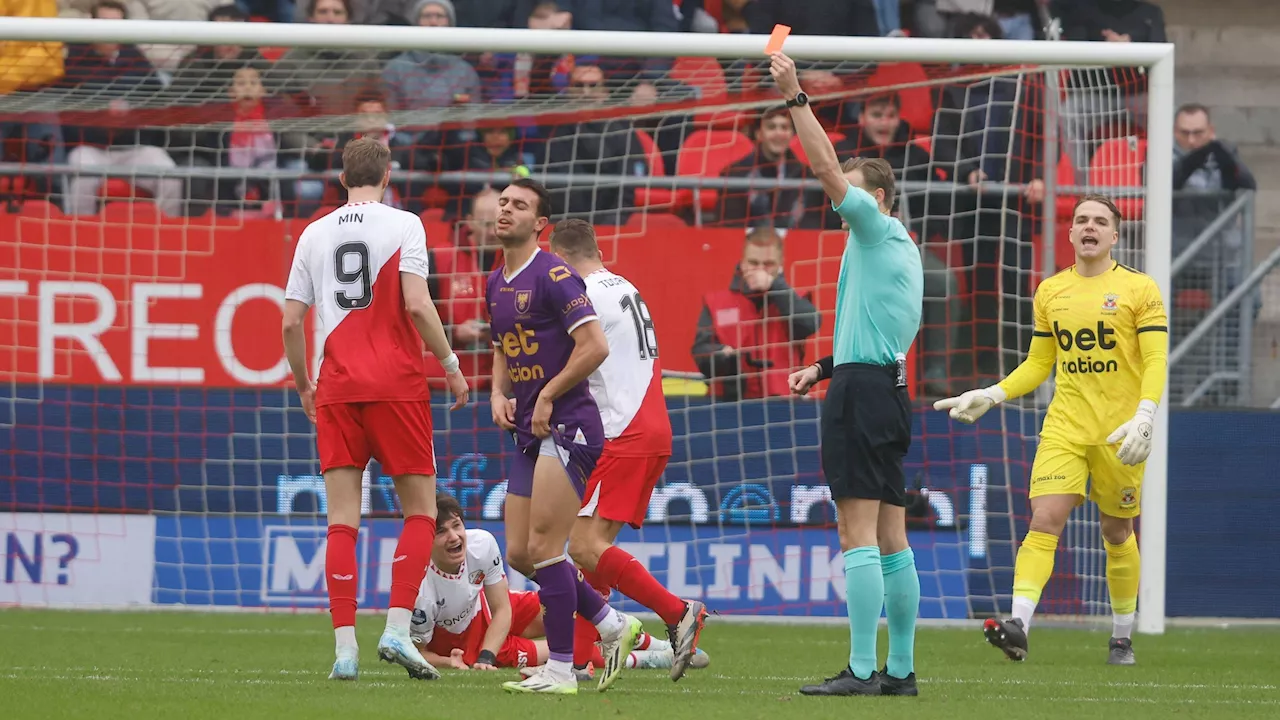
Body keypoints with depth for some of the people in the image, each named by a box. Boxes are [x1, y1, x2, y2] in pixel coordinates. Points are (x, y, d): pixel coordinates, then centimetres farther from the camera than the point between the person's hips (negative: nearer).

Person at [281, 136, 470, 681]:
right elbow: (416, 304, -12)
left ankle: (345, 646, -6)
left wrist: (303, 385, 21)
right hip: (396, 384, -3)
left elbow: (291, 321, 8)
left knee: (342, 521, 2)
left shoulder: (314, 234, 10)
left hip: (336, 390, 3)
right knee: (420, 509, 7)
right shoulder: (403, 226, -1)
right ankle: (397, 629, -8)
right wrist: (450, 362, 0)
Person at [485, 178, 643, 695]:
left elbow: (595, 346, -19)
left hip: (567, 425, -9)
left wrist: (547, 396, -13)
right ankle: (612, 624, 21)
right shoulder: (496, 284, 15)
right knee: (519, 554, 7)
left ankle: (560, 670, -6)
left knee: (543, 548, -12)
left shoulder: (553, 276, -13)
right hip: (530, 433, 9)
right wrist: (499, 394, 8)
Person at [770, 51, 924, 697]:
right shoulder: (901, 251, 21)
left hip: (862, 390, -10)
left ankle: (861, 670, -17)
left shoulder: (877, 226, -5)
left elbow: (827, 165, -13)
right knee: (891, 535, 10)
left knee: (858, 533, -12)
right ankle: (900, 669, 10)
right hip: (889, 387, 10)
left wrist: (796, 97, -10)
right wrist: (824, 369, 28)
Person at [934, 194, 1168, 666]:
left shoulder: (1139, 290, -2)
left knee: (1118, 534, 7)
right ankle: (1018, 624, -27)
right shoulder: (1050, 292, 10)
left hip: (1119, 433, -2)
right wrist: (991, 396, 6)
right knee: (1045, 519, -15)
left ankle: (1122, 638, 22)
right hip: (1064, 428, 2)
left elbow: (1156, 362, -8)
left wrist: (1144, 417, -22)